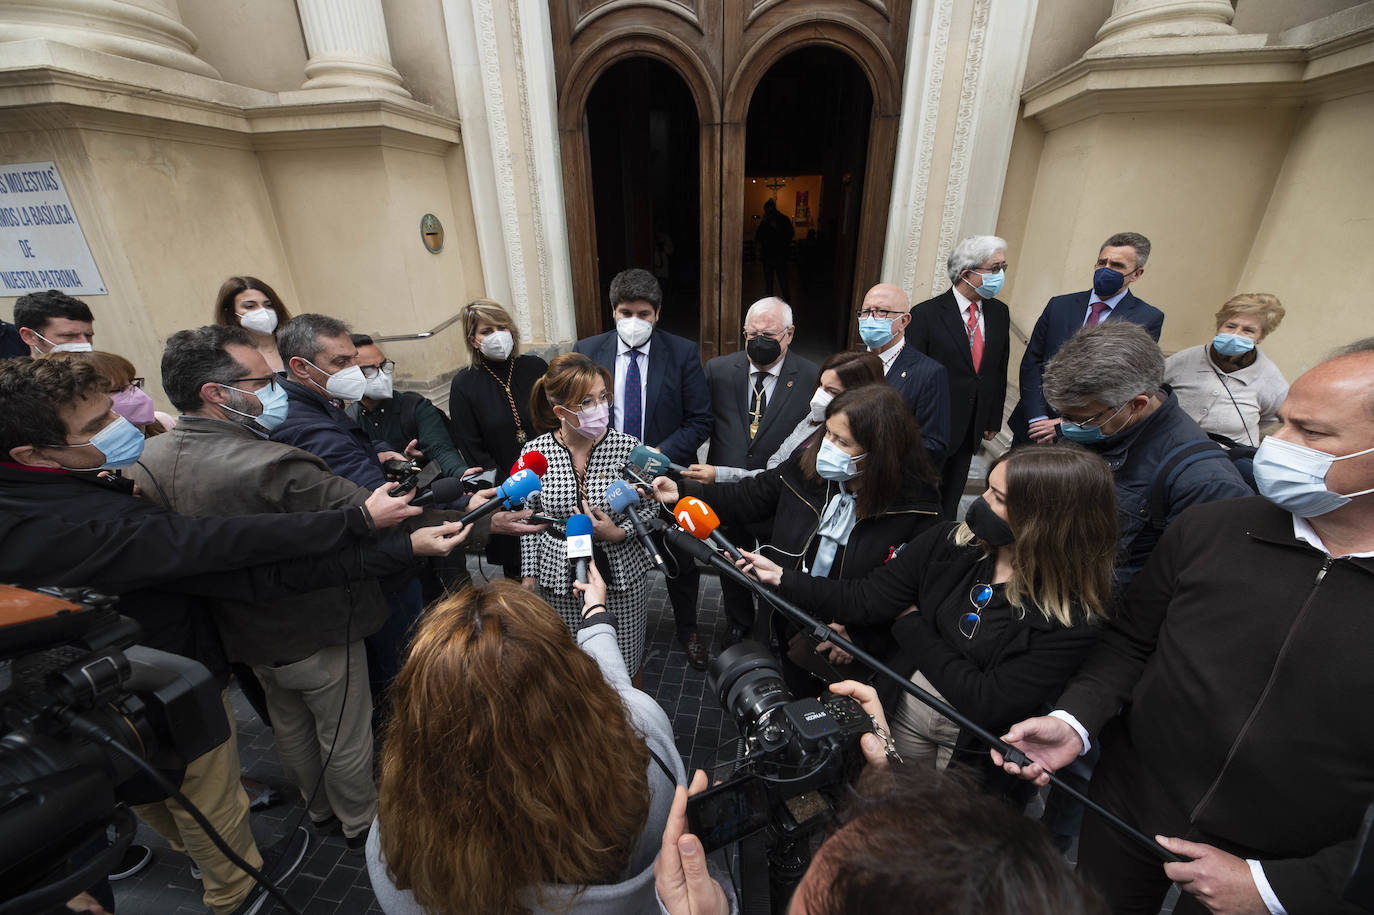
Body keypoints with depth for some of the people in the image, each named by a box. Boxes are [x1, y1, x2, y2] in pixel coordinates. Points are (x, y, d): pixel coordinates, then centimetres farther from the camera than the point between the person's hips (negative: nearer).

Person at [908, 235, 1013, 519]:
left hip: (971, 430, 6)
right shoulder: (926, 314, -15)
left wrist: (994, 420, 11)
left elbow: (1000, 369, 11)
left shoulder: (999, 312, 4)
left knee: (951, 497, 19)